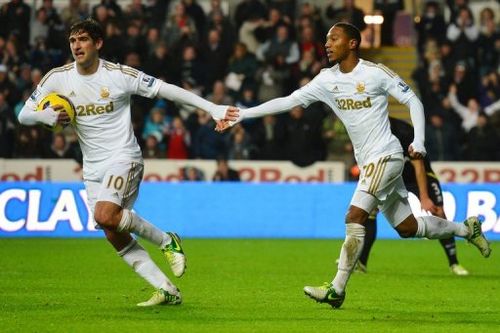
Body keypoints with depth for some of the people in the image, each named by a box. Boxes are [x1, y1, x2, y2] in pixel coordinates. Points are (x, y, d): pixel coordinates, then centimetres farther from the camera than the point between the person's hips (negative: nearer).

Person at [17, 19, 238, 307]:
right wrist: (47, 116, -18)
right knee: (115, 237, -1)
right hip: (93, 168, 5)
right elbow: (24, 114, 5)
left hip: (123, 157, -5)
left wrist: (213, 108, -11)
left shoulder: (119, 75, -11)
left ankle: (167, 241, -7)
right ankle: (167, 291, 6)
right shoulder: (58, 78, 1)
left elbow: (166, 90, -8)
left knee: (105, 215, -30)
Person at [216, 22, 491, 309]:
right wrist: (241, 115, -5)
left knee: (355, 218, -18)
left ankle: (337, 290, -15)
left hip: (385, 156, -7)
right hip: (367, 161, 7)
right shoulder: (327, 80, 6)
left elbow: (413, 100, -4)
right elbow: (288, 102, 2)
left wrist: (419, 141, -14)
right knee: (407, 228, 12)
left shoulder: (376, 73, -10)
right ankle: (467, 229, 33)